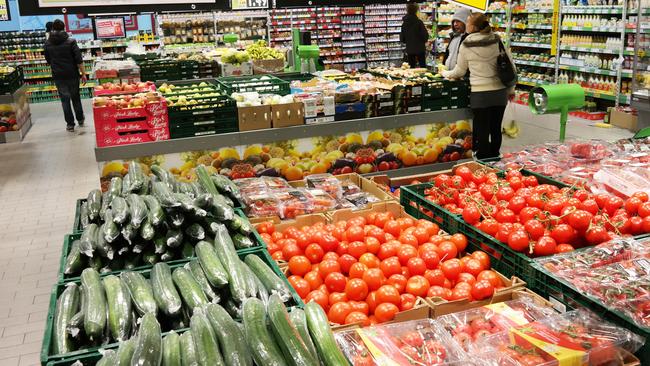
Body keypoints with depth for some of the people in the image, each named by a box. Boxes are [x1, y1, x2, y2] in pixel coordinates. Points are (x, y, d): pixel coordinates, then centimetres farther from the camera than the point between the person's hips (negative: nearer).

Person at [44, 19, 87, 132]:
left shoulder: (47, 44, 0)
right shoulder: (71, 42, -8)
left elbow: (48, 61, 12)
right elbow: (79, 60, -11)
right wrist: (83, 74, -5)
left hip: (58, 76, 1)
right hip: (72, 75, -1)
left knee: (65, 99, 7)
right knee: (75, 97, 15)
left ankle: (70, 124, 8)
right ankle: (80, 119, 26)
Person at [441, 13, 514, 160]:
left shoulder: (466, 45, -5)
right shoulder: (498, 41, 1)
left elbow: (459, 72, 7)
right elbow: (510, 66, 4)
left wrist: (445, 73, 26)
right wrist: (510, 88, 14)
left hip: (480, 93, -3)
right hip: (500, 92, 3)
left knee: (482, 131, 5)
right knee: (496, 129, 13)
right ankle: (494, 159, 25)